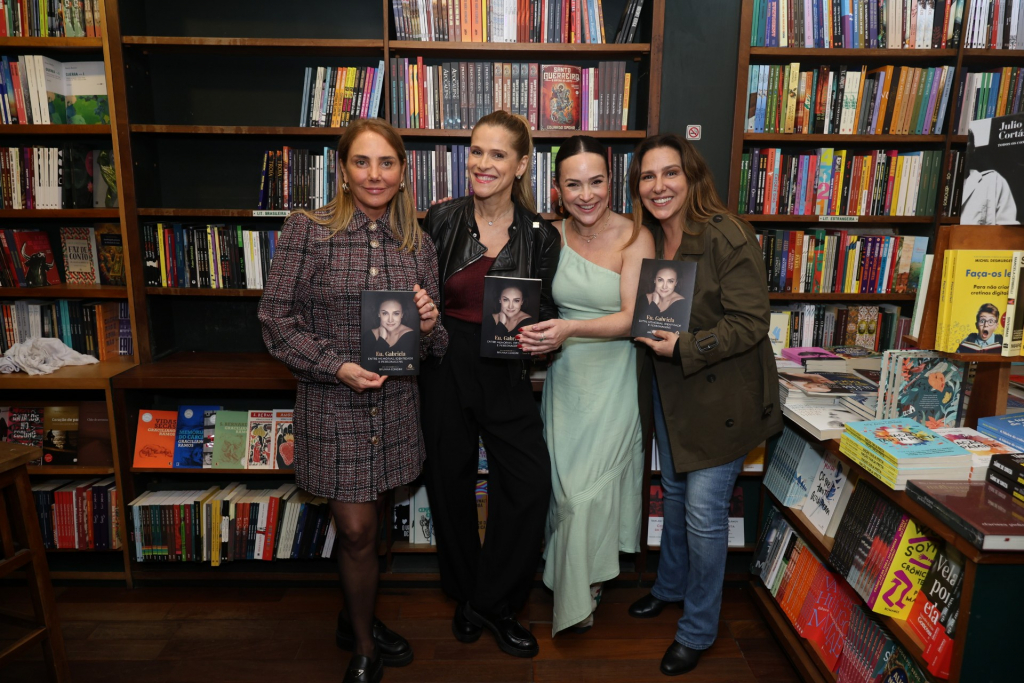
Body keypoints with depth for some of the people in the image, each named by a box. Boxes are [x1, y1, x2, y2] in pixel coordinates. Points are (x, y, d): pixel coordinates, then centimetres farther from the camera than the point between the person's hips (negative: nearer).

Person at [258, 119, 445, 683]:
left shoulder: (418, 245, 4)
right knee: (357, 531, 4)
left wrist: (428, 327, -13)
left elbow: (433, 347, 10)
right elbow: (275, 319, -7)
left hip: (395, 405, 4)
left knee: (365, 525, 18)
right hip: (333, 404, -3)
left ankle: (355, 621, 44)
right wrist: (337, 366, -18)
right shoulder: (308, 230, -8)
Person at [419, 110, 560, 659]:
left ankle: (493, 604, 20)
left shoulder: (539, 236, -1)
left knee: (530, 484, -5)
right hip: (445, 369, 0)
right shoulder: (440, 221, -2)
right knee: (451, 483, 12)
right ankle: (464, 596, 37)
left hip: (506, 374, 0)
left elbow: (545, 312, 3)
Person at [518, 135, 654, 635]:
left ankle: (580, 594, 27)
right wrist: (539, 334, -10)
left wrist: (571, 328, -29)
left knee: (591, 490, 1)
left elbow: (632, 319, -15)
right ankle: (577, 586, 33)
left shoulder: (634, 237, -10)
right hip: (565, 375, 3)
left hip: (613, 378, -3)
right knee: (566, 486, 9)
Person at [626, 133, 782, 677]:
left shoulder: (728, 237, -19)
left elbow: (751, 323, -21)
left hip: (719, 397, -7)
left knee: (704, 511, 1)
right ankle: (670, 586, 45)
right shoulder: (647, 239, 4)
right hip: (667, 392, 7)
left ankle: (698, 629, 23)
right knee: (674, 492, 22)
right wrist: (646, 331, -3)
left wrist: (685, 347, -28)